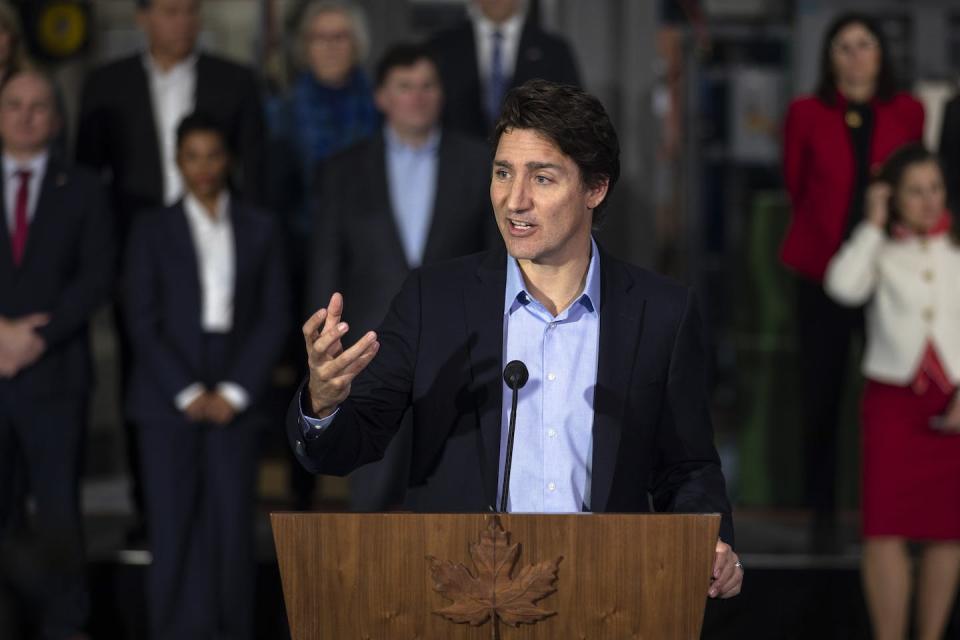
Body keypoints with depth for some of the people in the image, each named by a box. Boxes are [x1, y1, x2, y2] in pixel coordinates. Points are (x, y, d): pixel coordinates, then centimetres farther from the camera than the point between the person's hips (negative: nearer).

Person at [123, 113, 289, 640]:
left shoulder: (260, 230, 11)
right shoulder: (152, 230, 6)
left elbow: (273, 319, 6)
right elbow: (141, 320, 0)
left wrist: (234, 392, -4)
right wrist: (187, 393, -7)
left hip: (233, 403, 1)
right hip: (169, 401, -1)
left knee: (232, 526, -3)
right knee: (173, 527, -5)